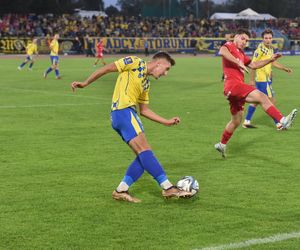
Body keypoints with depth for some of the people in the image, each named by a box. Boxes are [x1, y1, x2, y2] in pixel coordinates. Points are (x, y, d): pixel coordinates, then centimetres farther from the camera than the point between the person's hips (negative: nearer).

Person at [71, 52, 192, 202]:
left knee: (144, 156, 1)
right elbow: (107, 69, -1)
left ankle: (121, 191, 2)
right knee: (145, 150, -15)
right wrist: (85, 83, -2)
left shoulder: (146, 83, 24)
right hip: (123, 111, -9)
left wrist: (166, 122, 21)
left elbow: (144, 110, 27)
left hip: (129, 114, 9)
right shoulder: (136, 63, 0)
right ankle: (168, 188, -20)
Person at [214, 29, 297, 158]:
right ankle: (283, 121, -35)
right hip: (232, 84, -10)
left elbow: (254, 65, 31)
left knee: (236, 120, 19)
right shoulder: (229, 46, -1)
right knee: (261, 96, -24)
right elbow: (222, 51, -25)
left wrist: (270, 60, 21)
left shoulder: (241, 54, 27)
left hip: (238, 87, 10)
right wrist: (238, 62, -33)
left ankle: (222, 144, 32)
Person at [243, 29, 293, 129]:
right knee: (271, 101, -4)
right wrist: (251, 80, -17)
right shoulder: (260, 49, -16)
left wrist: (285, 68, 13)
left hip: (267, 79, 9)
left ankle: (246, 122, 20)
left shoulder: (270, 48, 10)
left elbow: (273, 62, 22)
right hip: (262, 79, -9)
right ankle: (278, 124, 3)